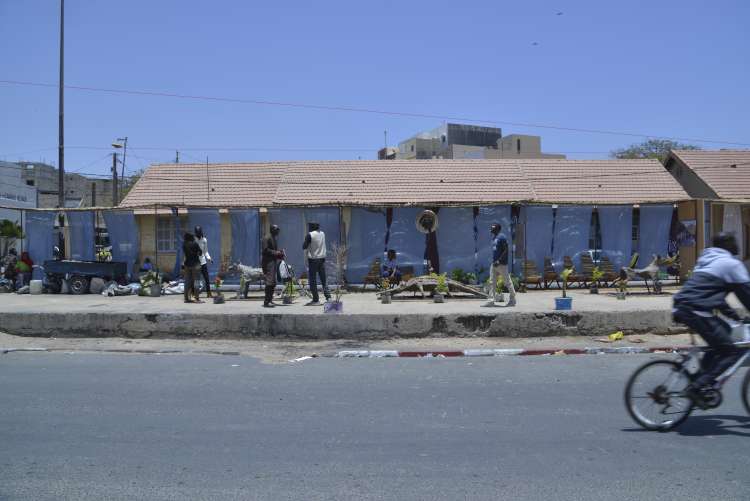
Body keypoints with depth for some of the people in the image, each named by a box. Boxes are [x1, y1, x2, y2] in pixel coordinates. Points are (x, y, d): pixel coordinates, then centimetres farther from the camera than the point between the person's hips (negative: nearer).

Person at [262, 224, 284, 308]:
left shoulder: (275, 239, 20)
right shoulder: (267, 239, -10)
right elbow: (265, 250, -19)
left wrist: (279, 254, 8)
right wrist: (276, 253, -17)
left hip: (273, 262, 10)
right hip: (268, 262, -10)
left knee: (273, 283, 13)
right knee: (269, 282, -14)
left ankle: (269, 300, 20)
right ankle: (266, 302, -12)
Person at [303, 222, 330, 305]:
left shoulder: (310, 235, -13)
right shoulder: (322, 234, 5)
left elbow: (304, 247, -10)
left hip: (313, 259, -5)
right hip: (322, 258, 5)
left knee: (313, 280, 1)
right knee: (323, 279, 11)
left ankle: (316, 300, 0)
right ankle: (328, 297, 5)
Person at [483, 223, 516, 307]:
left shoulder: (502, 237, -13)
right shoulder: (494, 237, 14)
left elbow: (506, 251, -17)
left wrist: (499, 261, -21)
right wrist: (494, 261, 16)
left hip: (502, 264, -9)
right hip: (494, 263, 9)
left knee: (507, 281, 1)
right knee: (492, 282, 4)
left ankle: (512, 300, 11)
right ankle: (491, 300, 4)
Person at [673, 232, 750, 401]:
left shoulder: (707, 260, 27)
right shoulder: (732, 264, 0)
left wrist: (735, 316, 33)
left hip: (681, 308, 9)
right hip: (696, 311, -9)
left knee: (725, 329, 27)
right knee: (732, 352, -1)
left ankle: (703, 375, 21)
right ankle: (699, 387, -10)